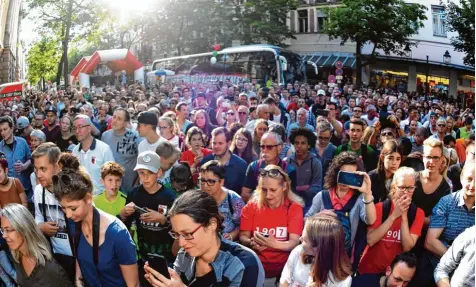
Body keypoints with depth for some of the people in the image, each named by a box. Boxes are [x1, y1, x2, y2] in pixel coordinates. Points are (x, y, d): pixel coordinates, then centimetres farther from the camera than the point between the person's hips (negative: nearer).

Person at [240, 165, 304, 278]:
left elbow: (294, 242, -10)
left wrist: (274, 244, -29)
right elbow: (243, 236, 2)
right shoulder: (251, 206, 3)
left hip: (283, 266, -2)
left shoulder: (294, 208, -2)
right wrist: (251, 243, -21)